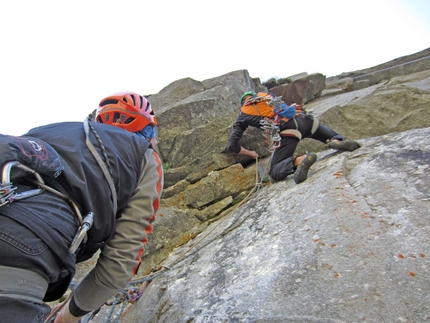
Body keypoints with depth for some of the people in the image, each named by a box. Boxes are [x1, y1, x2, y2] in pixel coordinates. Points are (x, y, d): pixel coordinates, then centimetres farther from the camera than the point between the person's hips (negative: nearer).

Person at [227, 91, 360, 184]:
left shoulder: (243, 114, 20)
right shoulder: (266, 94, 30)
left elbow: (232, 145, 15)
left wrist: (250, 153, 30)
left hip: (287, 128, -5)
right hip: (303, 117, 5)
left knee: (275, 174, -1)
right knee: (330, 136, 34)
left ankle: (300, 160, -31)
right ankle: (338, 141, -1)